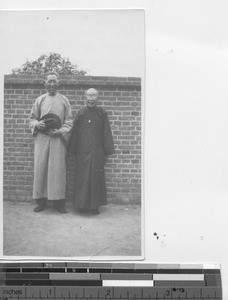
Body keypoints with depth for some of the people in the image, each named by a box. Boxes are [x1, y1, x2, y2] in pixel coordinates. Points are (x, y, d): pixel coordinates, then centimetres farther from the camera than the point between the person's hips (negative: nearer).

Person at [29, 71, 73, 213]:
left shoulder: (64, 100, 9)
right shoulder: (40, 100, 11)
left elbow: (69, 120, 6)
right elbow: (32, 118, 14)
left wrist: (60, 131, -10)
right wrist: (37, 124, -8)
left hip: (58, 138, -1)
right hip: (41, 138, 1)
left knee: (58, 169, -4)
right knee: (40, 168, -1)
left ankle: (59, 201, 4)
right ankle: (41, 200, 8)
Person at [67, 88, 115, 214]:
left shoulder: (102, 113, 3)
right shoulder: (81, 113, 5)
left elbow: (106, 133, 3)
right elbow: (75, 133, 8)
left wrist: (107, 151, -1)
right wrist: (73, 150, 5)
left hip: (97, 152, 0)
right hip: (82, 151, 1)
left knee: (96, 178, 3)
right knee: (82, 178, 3)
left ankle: (94, 205, 12)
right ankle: (82, 204, 12)